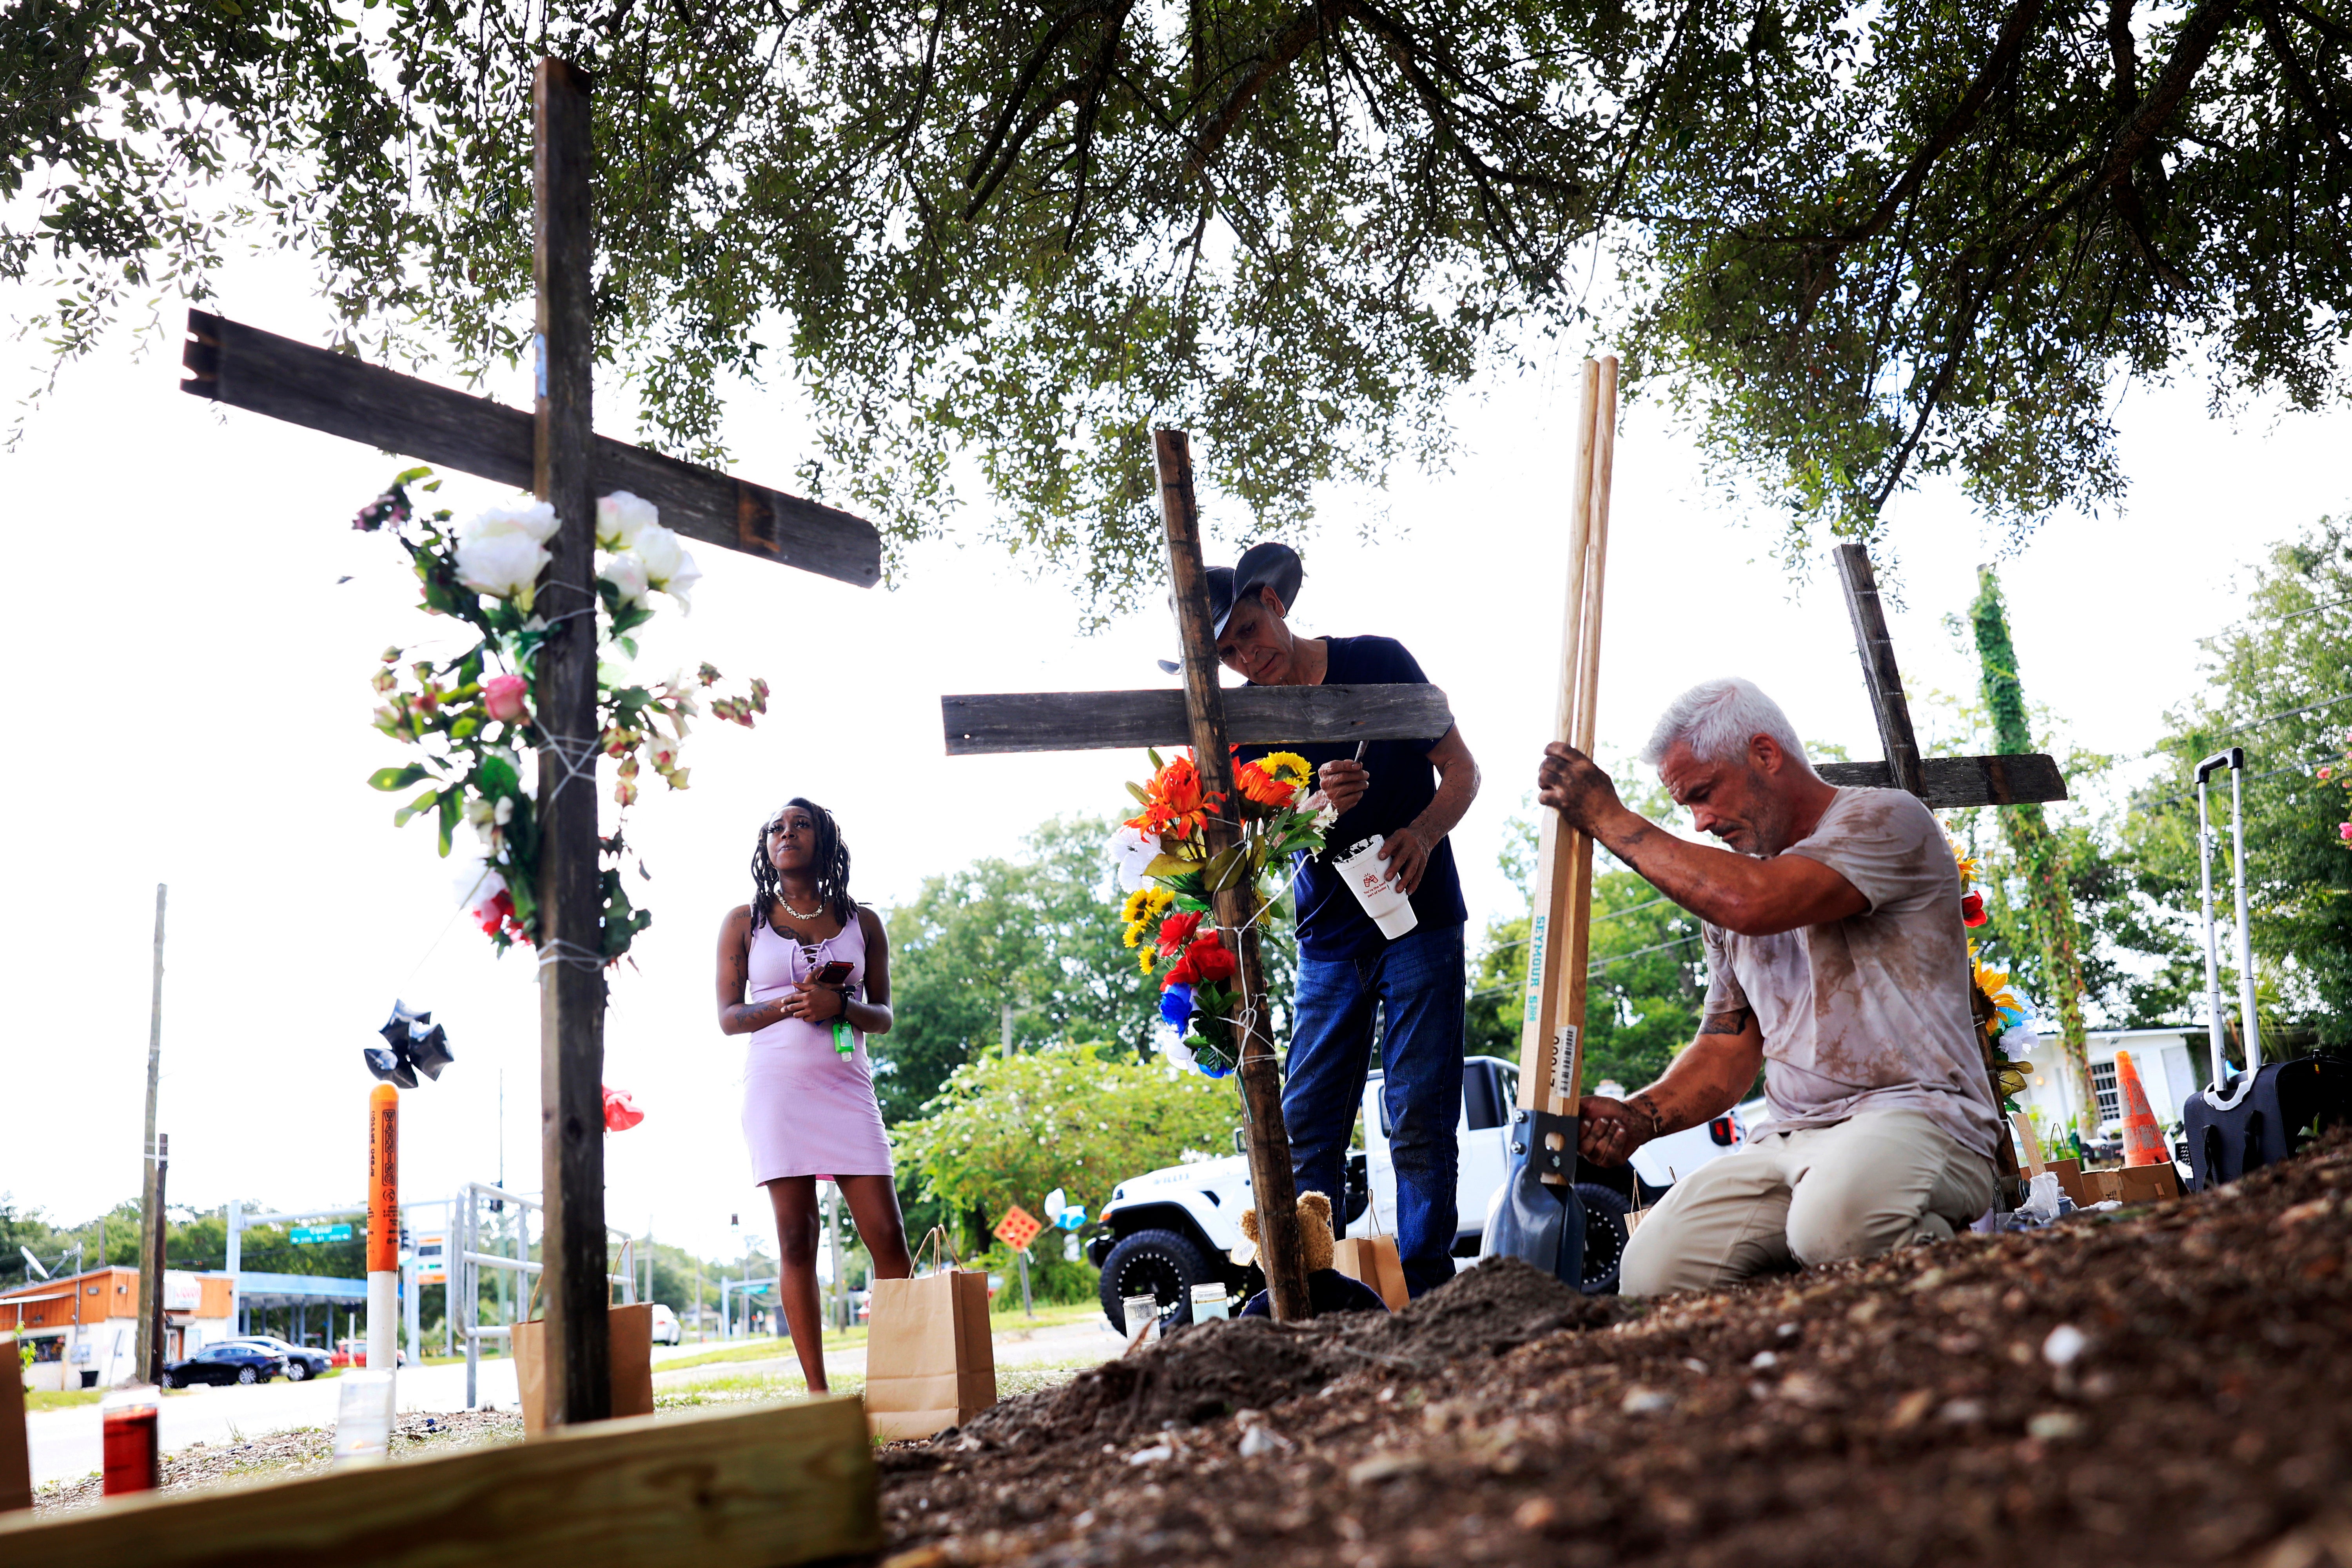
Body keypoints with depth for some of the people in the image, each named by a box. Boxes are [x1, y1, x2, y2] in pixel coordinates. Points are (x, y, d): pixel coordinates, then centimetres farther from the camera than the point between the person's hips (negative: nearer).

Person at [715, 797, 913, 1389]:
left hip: (846, 1084, 1)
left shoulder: (861, 922, 12)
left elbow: (884, 1016, 10)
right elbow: (727, 1016, 6)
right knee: (796, 1241, -5)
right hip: (776, 1084, -1)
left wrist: (839, 1006, -11)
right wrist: (788, 1005, -12)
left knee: (887, 1235, -7)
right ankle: (817, 1393, -3)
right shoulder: (744, 922, 9)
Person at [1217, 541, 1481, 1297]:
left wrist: (1421, 835, -21)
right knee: (1308, 1126, -1)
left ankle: (1425, 1298, -1)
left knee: (1419, 1121, -5)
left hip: (1418, 922, -3)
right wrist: (1318, 805, -25)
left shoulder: (1376, 663, -4)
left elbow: (1461, 770, -1)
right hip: (1328, 940, 3)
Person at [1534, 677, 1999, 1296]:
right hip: (1789, 1140, 5)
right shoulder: (1723, 890, 22)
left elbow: (1757, 903, -20)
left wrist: (1609, 818, -10)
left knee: (1835, 1223, -39)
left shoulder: (1886, 820, -1)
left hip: (1918, 1114, -5)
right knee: (1654, 1271, -21)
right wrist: (1638, 1116, -2)